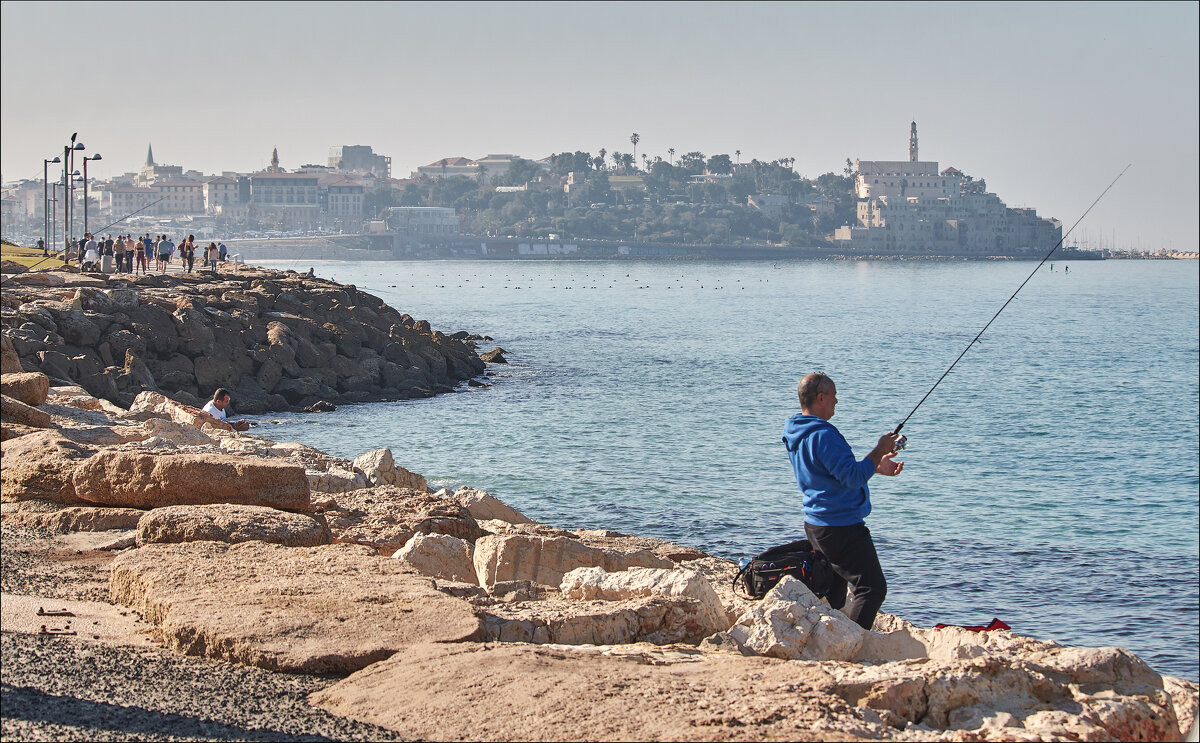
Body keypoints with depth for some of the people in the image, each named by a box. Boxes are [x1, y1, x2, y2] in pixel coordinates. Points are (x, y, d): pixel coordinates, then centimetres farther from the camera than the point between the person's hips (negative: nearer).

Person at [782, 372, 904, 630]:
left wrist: (876, 466, 18)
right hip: (841, 527, -10)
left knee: (833, 590, 16)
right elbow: (853, 477, -25)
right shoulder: (823, 435, -21)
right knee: (872, 588, -7)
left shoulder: (796, 434, 11)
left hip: (815, 524, 10)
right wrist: (880, 450, -12)